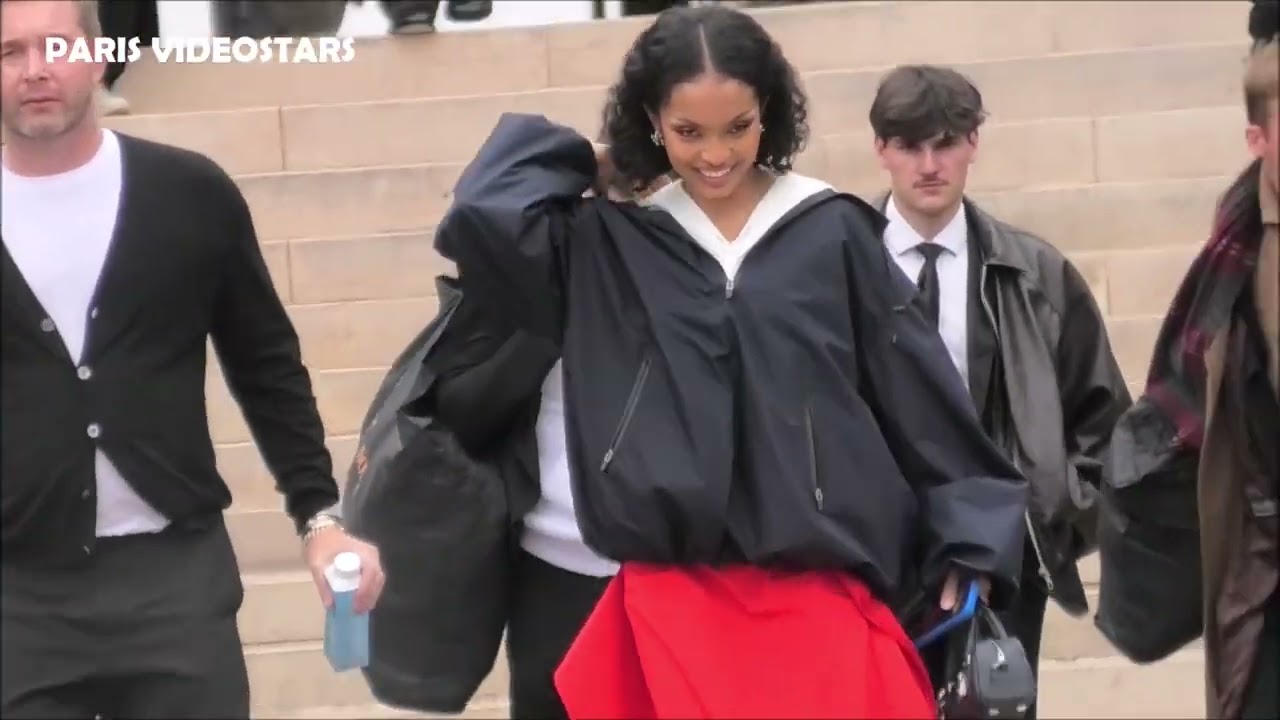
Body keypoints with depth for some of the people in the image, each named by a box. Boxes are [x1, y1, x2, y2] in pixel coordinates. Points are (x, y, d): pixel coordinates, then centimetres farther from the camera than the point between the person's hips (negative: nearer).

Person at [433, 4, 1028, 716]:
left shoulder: (834, 232, 2)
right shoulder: (607, 245, 4)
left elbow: (919, 394, 5)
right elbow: (482, 217, -11)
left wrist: (969, 539, 6)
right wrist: (588, 167, 5)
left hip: (822, 596, 0)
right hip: (671, 598, 1)